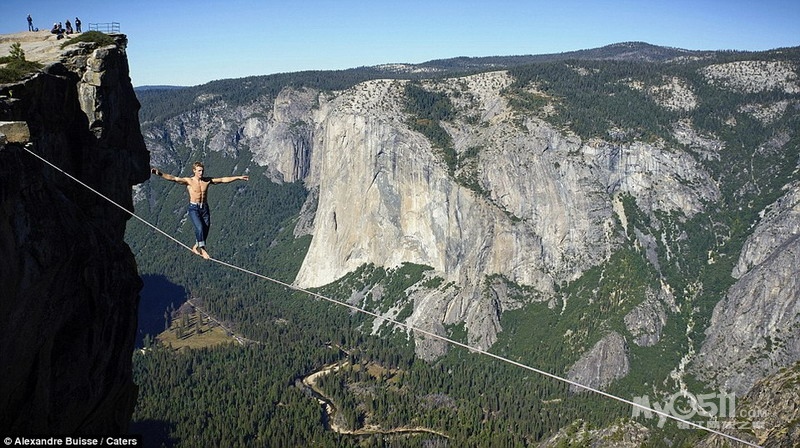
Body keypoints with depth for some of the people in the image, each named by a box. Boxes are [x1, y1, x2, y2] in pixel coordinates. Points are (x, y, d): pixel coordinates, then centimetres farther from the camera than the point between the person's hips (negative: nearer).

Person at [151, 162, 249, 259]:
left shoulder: (208, 180, 5)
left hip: (204, 208, 4)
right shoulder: (189, 181, -5)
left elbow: (223, 180, 6)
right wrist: (160, 173, -31)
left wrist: (238, 177, 3)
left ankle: (196, 247, 26)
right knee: (199, 227, -23)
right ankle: (202, 249, -12)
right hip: (193, 208, -4)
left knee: (205, 230, 4)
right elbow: (173, 178, -16)